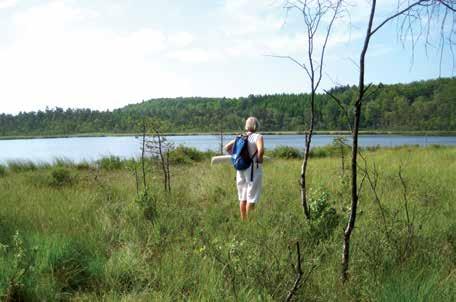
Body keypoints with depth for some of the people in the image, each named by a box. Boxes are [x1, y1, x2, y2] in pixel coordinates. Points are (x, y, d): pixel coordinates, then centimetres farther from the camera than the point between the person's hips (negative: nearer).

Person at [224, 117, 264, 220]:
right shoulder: (258, 137, -10)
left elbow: (227, 147, 9)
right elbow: (261, 150, -27)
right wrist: (259, 160, -10)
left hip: (241, 169, 6)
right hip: (253, 169, -6)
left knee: (243, 197, 14)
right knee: (252, 198, 0)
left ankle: (243, 221, 20)